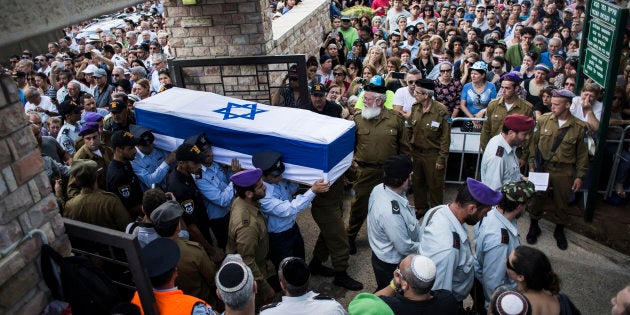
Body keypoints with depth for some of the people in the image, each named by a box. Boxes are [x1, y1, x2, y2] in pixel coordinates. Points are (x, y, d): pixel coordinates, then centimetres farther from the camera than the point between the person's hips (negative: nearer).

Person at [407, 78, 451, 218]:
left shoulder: (441, 110, -17)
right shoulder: (415, 107, 0)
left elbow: (445, 137, -14)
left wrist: (441, 158, -14)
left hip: (433, 154, -5)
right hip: (416, 152, 5)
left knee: (435, 185, 10)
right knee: (417, 183, 18)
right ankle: (420, 208, 38)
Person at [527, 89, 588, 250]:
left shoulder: (579, 127, -7)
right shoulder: (543, 119, -5)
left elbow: (582, 154, 0)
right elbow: (533, 143, 1)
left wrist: (579, 176, -1)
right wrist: (531, 165, -2)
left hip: (564, 171, 0)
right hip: (542, 167, 1)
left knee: (561, 202, 13)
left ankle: (559, 230, 35)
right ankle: (534, 227, 32)